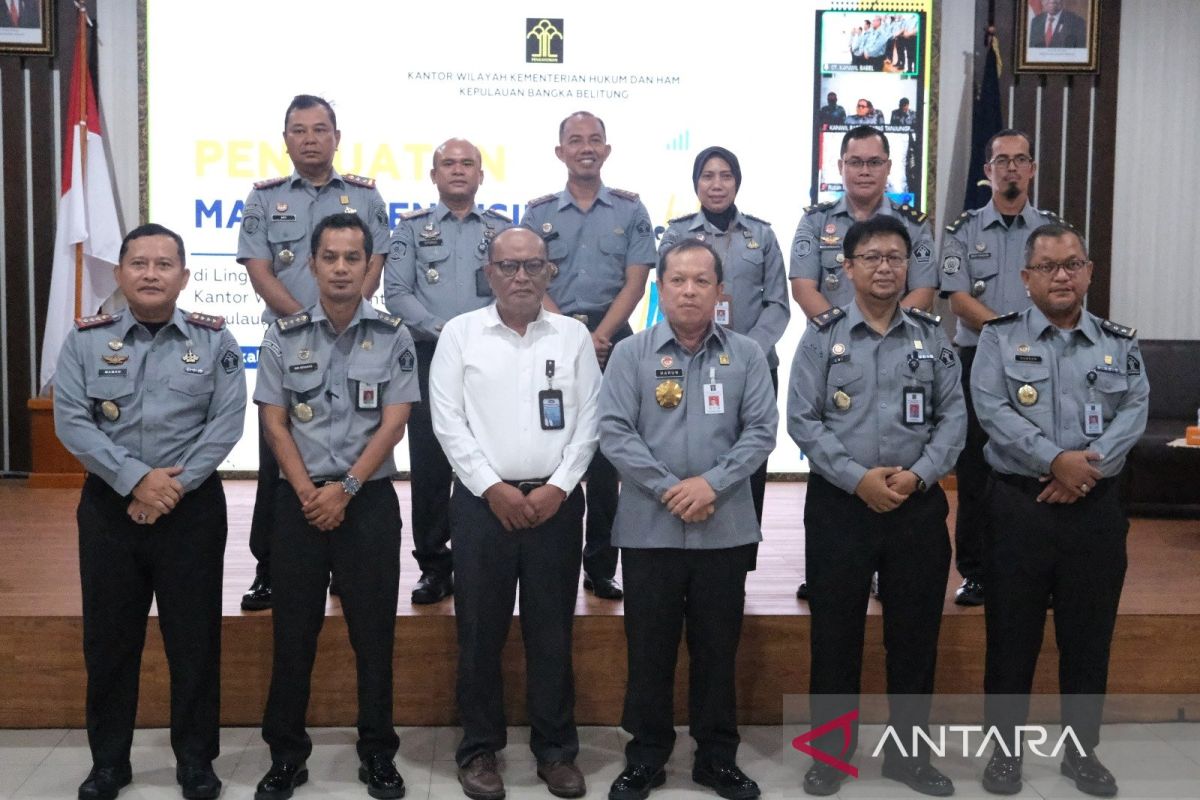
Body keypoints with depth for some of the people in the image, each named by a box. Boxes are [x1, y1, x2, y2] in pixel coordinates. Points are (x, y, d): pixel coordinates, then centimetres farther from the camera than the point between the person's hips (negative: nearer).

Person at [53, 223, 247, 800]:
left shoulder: (214, 340, 1)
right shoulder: (85, 339, 3)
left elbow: (227, 422, -6)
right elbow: (70, 421, -6)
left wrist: (176, 483, -14)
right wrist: (135, 479, -15)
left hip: (193, 507, -1)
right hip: (109, 505, 1)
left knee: (194, 637, 5)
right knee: (109, 637, 10)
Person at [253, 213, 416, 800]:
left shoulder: (392, 337, 0)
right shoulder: (284, 336, 3)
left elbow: (393, 423, -5)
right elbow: (274, 423, 1)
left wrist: (344, 489, -12)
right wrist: (309, 493, -9)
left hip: (369, 499, -1)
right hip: (298, 499, 1)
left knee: (373, 631, 4)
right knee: (292, 631, 6)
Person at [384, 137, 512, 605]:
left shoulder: (502, 229, 13)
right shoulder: (412, 228, 10)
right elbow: (396, 293, 1)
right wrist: (441, 330, -12)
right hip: (430, 357, 0)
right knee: (429, 462, -1)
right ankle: (433, 565, 8)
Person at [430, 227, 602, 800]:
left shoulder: (573, 335, 7)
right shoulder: (460, 333, 3)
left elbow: (589, 420, 3)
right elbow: (447, 420, -2)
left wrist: (558, 487, -8)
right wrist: (493, 487, -10)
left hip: (556, 501, 1)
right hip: (482, 500, -1)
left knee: (552, 630, 7)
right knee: (480, 630, 5)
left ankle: (556, 749, 20)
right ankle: (479, 748, 19)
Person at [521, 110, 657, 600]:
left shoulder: (630, 210, 7)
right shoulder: (538, 213, 8)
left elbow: (635, 282, 0)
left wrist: (599, 335, -12)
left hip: (612, 343, -1)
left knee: (606, 458, 2)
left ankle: (601, 567, 9)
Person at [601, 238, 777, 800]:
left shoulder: (746, 355, 5)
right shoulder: (630, 354, 1)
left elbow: (761, 430, -1)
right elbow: (614, 433, -6)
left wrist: (712, 483, -14)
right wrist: (668, 489, -15)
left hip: (726, 528, 1)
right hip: (648, 528, -1)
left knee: (718, 648, 11)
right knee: (649, 649, 8)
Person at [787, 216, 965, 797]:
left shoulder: (932, 336, 7)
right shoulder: (823, 336, -1)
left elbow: (953, 416, 3)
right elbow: (802, 420, -6)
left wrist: (920, 473, -12)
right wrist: (858, 478, -14)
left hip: (918, 504, 2)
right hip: (839, 503, -2)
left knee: (915, 634, 10)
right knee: (835, 634, 6)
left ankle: (909, 752, 26)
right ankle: (830, 751, 21)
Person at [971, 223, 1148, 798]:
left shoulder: (1119, 343, 10)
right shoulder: (999, 338, 1)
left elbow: (1134, 413, -2)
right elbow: (992, 410, -11)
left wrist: (1088, 467, -17)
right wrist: (1055, 460, -20)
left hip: (1096, 508, 3)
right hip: (1018, 505, -2)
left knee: (1089, 637, 11)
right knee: (1012, 635, 5)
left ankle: (1082, 750, 26)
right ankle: (1005, 749, 19)